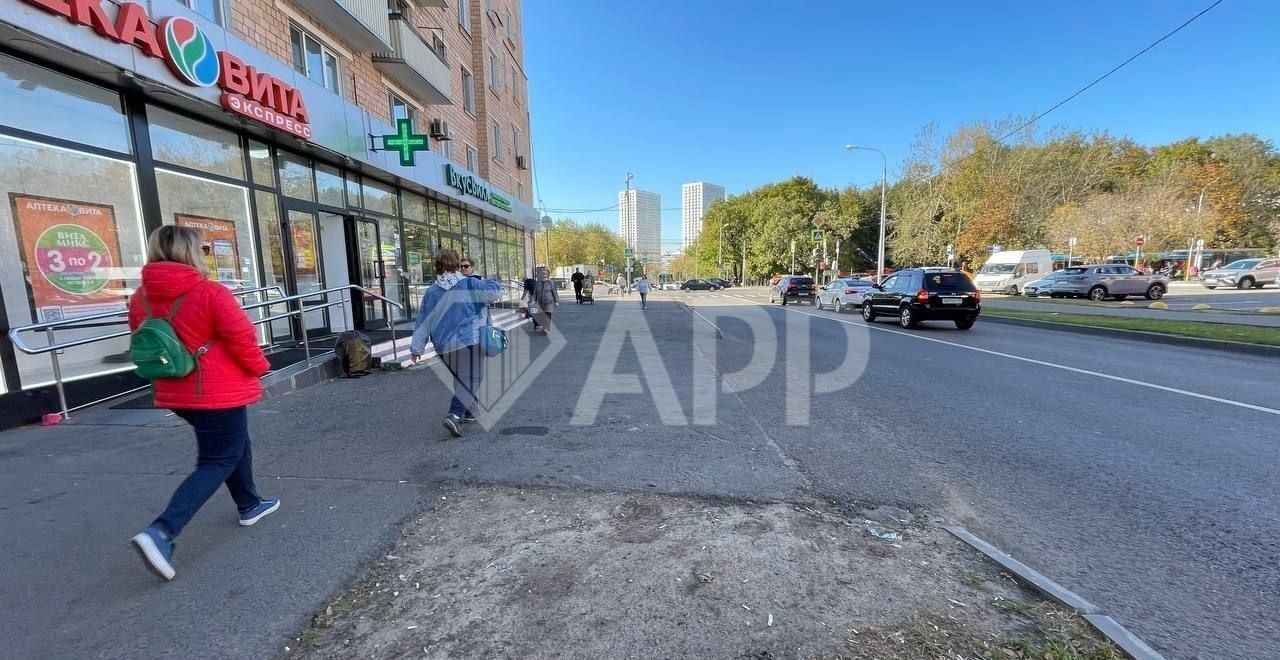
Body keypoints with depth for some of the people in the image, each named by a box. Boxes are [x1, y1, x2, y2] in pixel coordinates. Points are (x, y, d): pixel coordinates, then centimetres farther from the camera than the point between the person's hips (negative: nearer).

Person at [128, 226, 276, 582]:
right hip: (219, 392, -8)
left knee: (235, 445, 23)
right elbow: (242, 339, -17)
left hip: (176, 393, 8)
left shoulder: (141, 297, 3)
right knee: (217, 462, 4)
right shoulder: (211, 293, -19)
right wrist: (259, 367, 1)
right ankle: (160, 533, -7)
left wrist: (170, 372, 25)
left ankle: (249, 505, 36)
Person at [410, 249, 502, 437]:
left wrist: (416, 349, 14)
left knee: (461, 379, 22)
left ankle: (468, 411, 33)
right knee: (470, 380, -4)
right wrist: (485, 282, 14)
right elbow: (496, 291, -8)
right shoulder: (469, 285, -6)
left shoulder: (431, 292, 7)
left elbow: (422, 323, 9)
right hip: (470, 342, -5)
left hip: (445, 346, 6)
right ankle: (454, 416, -20)